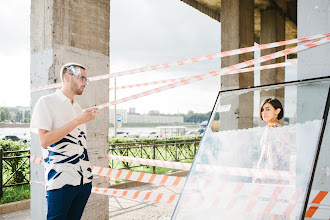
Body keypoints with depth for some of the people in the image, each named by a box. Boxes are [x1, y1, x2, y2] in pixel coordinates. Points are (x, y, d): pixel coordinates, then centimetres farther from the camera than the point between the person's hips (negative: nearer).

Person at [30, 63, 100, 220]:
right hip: (61, 181, -6)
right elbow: (44, 140, -15)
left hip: (84, 179, 7)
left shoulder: (78, 108, 17)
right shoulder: (46, 102, -3)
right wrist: (77, 121, -18)